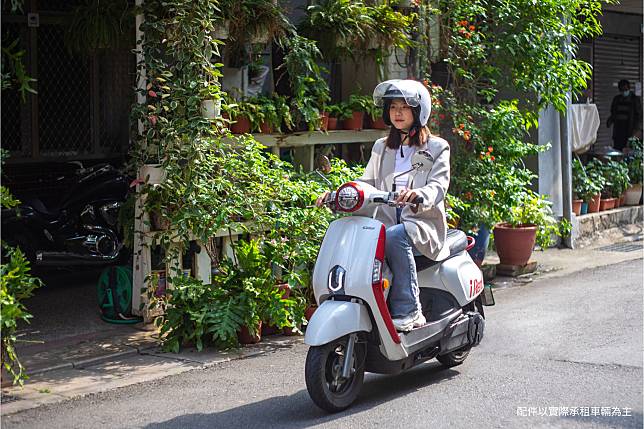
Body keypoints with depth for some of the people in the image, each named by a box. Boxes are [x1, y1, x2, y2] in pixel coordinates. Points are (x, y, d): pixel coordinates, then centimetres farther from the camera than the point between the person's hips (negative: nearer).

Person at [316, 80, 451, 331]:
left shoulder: (437, 147, 9)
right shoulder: (382, 148, 24)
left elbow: (439, 185, -8)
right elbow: (367, 183, 16)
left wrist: (419, 194, -31)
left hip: (422, 223, -4)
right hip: (385, 223, 4)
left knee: (395, 236, -38)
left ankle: (407, 312, -35)